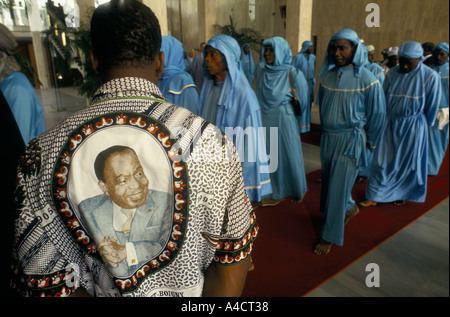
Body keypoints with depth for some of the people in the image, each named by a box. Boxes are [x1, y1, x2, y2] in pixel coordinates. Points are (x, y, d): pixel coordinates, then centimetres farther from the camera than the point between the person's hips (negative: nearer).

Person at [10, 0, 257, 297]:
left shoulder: (43, 153, -19)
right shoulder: (209, 140, -25)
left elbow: (49, 284, -12)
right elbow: (234, 259, -15)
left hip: (104, 290, 2)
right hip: (192, 290, -1)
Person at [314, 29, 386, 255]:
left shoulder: (366, 79, -12)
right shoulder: (327, 75, 1)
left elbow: (377, 113, -4)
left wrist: (368, 142, 2)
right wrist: (325, 130, 15)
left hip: (350, 139, -5)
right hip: (327, 137, 6)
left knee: (338, 187, -2)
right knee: (329, 181, 17)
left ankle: (330, 236, 12)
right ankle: (350, 208, 47)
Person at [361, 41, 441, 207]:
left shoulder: (430, 76, -10)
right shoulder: (392, 74, -2)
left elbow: (432, 107, -1)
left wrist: (424, 126, 6)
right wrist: (386, 120, 9)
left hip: (413, 127, -2)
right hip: (391, 124, 2)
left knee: (407, 162, 10)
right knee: (382, 160, 2)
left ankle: (401, 194, 30)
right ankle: (374, 196, 10)